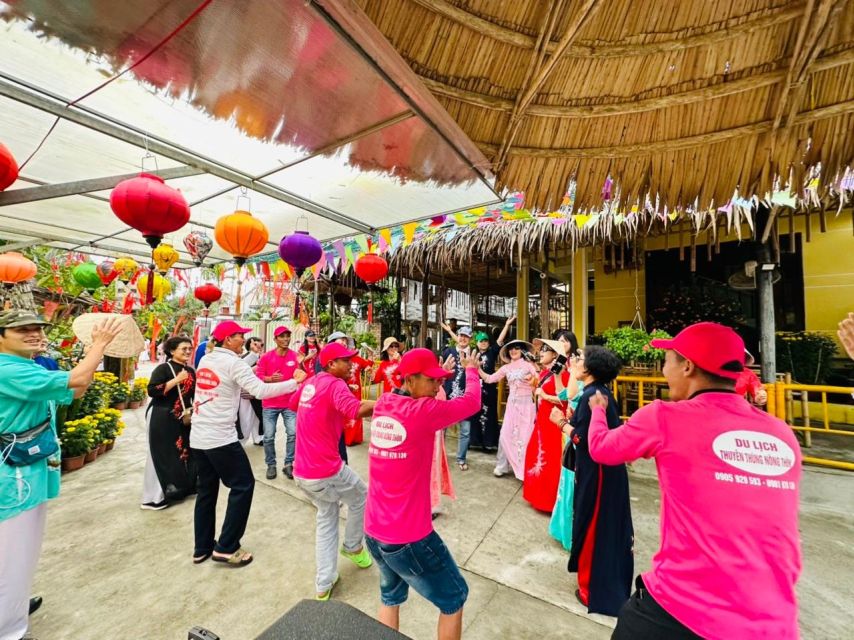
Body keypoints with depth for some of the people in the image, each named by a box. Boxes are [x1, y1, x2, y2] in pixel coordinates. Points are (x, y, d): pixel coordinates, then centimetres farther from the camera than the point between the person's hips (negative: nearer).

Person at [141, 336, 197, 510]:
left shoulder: (191, 371, 9)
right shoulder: (163, 368, -10)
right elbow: (152, 391, -22)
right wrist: (176, 380, -24)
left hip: (183, 419, 6)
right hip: (162, 419, -6)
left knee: (183, 452, 12)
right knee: (161, 456, 0)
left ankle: (180, 488, 29)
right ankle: (152, 498, 13)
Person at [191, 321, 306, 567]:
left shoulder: (205, 360, 10)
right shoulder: (233, 362, -15)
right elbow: (261, 391, -24)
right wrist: (295, 381, -19)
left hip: (198, 436, 9)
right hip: (220, 437, -9)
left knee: (207, 489, 19)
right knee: (243, 485, 4)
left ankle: (202, 548, 29)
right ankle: (226, 547, 10)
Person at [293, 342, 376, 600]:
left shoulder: (310, 383, 7)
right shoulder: (335, 384, -19)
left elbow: (295, 403, 29)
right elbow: (355, 410, -41)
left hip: (302, 472, 8)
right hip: (326, 471, -8)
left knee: (326, 519, 25)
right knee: (361, 497, 21)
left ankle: (324, 585, 30)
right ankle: (353, 547, 42)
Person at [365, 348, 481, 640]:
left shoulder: (381, 406, -4)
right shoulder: (423, 411, -22)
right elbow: (471, 402, -10)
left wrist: (436, 377, 16)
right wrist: (472, 369, 7)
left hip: (373, 532, 7)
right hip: (409, 538, -7)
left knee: (391, 595, 32)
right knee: (453, 598, 20)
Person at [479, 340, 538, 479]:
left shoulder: (528, 365, -3)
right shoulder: (506, 368, 6)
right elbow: (489, 379, 4)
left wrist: (534, 380, -27)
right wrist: (477, 368, -4)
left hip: (526, 404, -3)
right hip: (512, 404, 3)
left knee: (525, 436, 3)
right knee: (505, 435, 4)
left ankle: (525, 468, 18)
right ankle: (501, 466, 18)